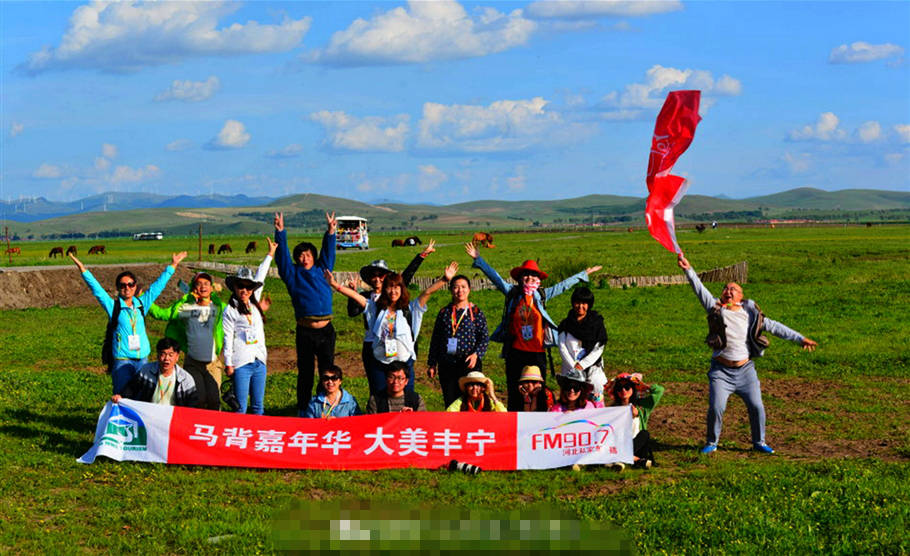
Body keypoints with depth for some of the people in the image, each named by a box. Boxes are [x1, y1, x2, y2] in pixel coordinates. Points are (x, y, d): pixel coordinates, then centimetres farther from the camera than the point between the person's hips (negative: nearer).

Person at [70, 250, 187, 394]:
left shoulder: (141, 304, 9)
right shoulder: (113, 306, 0)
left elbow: (157, 286, 16)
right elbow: (96, 289, -7)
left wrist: (172, 266, 20)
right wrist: (83, 269, -16)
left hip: (142, 360, 4)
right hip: (121, 360, -4)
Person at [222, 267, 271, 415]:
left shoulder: (256, 307, 15)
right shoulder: (230, 311, -2)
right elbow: (227, 338, -5)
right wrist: (228, 363, -7)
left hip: (259, 362, 6)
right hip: (241, 364, -6)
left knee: (258, 405, 8)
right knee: (241, 408, -6)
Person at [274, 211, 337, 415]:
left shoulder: (321, 270, 14)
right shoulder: (293, 274, 7)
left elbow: (328, 253, 9)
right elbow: (283, 257, 0)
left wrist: (330, 232, -5)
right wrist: (280, 233, -10)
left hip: (326, 330, 2)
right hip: (305, 331, -2)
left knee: (328, 370, 7)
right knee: (305, 372, 4)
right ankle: (303, 410, 11)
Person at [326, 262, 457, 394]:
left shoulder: (410, 309, 3)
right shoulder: (375, 308, 7)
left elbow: (427, 292, -5)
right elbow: (355, 295, 2)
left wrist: (445, 279, -15)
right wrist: (335, 285, -6)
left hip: (404, 363, -1)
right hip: (379, 365, 1)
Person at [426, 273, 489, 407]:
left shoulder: (476, 312, 4)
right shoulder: (444, 312, 10)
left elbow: (484, 339, 1)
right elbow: (435, 339, 14)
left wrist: (476, 354, -16)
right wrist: (432, 364, 11)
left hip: (469, 364, -3)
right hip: (446, 365, 3)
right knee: (449, 402, 2)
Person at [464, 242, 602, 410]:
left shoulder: (542, 295, 6)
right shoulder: (512, 293, 4)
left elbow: (563, 285, 15)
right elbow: (494, 277, 7)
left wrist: (584, 274, 22)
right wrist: (478, 259, 6)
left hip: (537, 352, 1)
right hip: (515, 351, -1)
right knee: (515, 392, 3)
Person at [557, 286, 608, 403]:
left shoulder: (597, 322, 2)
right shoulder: (566, 324, 6)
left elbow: (598, 349, -2)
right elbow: (562, 347, 2)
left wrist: (582, 365, -10)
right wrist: (574, 366, -10)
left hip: (593, 369, -1)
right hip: (570, 370, 1)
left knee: (596, 398, -4)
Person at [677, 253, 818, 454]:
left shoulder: (750, 314, 7)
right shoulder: (716, 309, 1)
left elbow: (774, 327, 10)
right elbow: (700, 290, -11)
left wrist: (800, 338, 9)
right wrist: (688, 270, -25)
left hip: (745, 369, 2)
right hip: (721, 370, -2)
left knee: (756, 407, 1)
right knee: (716, 407, -11)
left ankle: (759, 442, 22)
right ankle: (711, 443, 10)